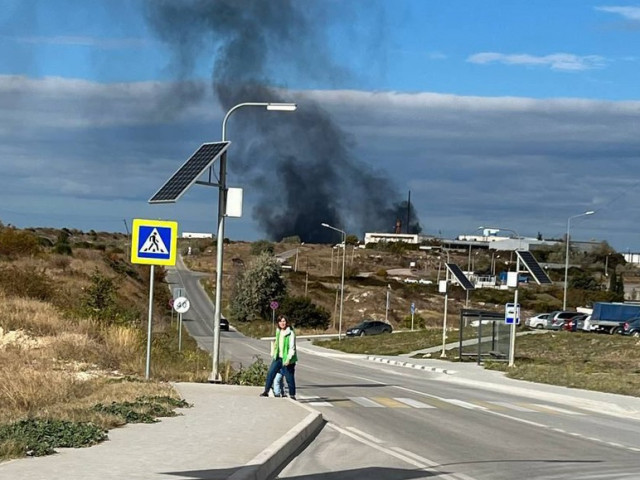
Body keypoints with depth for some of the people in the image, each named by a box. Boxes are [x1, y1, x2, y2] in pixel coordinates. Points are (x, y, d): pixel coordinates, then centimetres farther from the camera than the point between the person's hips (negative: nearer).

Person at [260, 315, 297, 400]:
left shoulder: (290, 333, -12)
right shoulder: (278, 332, 10)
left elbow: (292, 347, -15)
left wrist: (288, 359, -21)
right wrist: (273, 354, 18)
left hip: (286, 359, -6)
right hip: (277, 358, 6)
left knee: (289, 377, 0)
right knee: (270, 373, -2)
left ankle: (292, 394, 12)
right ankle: (266, 391, 5)